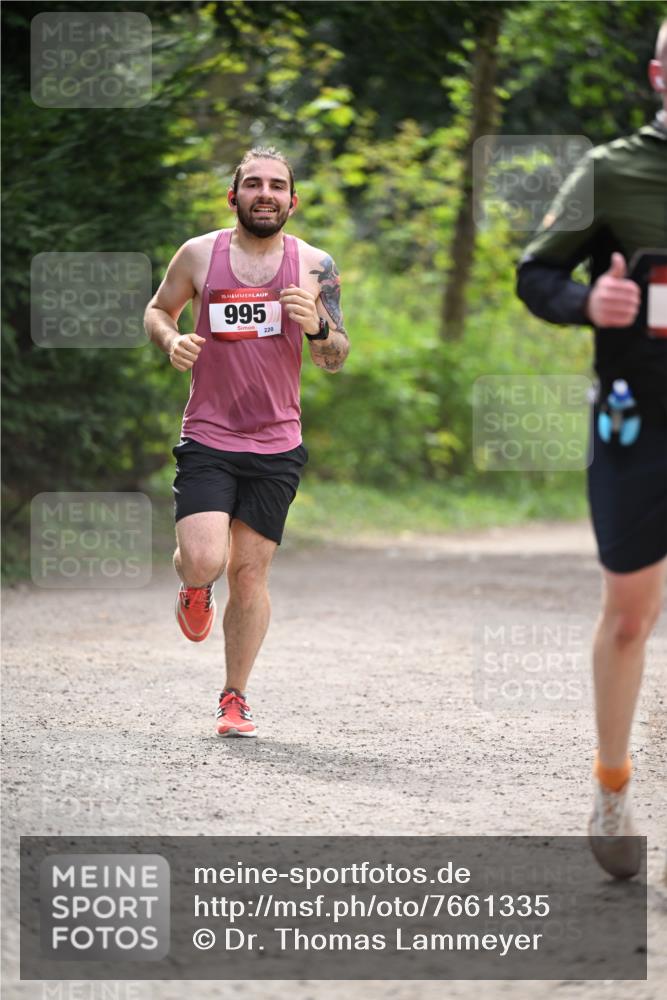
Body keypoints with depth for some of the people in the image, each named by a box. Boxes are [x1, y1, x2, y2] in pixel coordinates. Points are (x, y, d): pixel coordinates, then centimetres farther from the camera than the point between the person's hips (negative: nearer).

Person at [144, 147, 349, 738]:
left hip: (277, 444, 1)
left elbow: (337, 360, 6)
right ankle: (194, 587, 22)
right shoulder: (200, 255, 0)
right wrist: (171, 340, -7)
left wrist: (317, 327, -16)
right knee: (204, 561, -17)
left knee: (250, 572, 3)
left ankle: (235, 698, 19)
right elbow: (158, 310, 15)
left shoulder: (314, 266, 1)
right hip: (208, 438, -1)